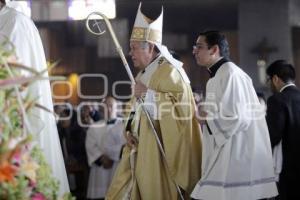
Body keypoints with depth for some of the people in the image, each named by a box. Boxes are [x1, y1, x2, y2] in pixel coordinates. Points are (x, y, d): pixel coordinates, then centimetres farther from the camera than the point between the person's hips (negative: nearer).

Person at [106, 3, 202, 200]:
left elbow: (182, 106, -23)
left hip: (159, 151, -9)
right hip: (141, 150, 9)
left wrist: (147, 93, -20)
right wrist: (130, 131, 3)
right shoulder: (144, 73, 17)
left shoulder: (169, 71, -11)